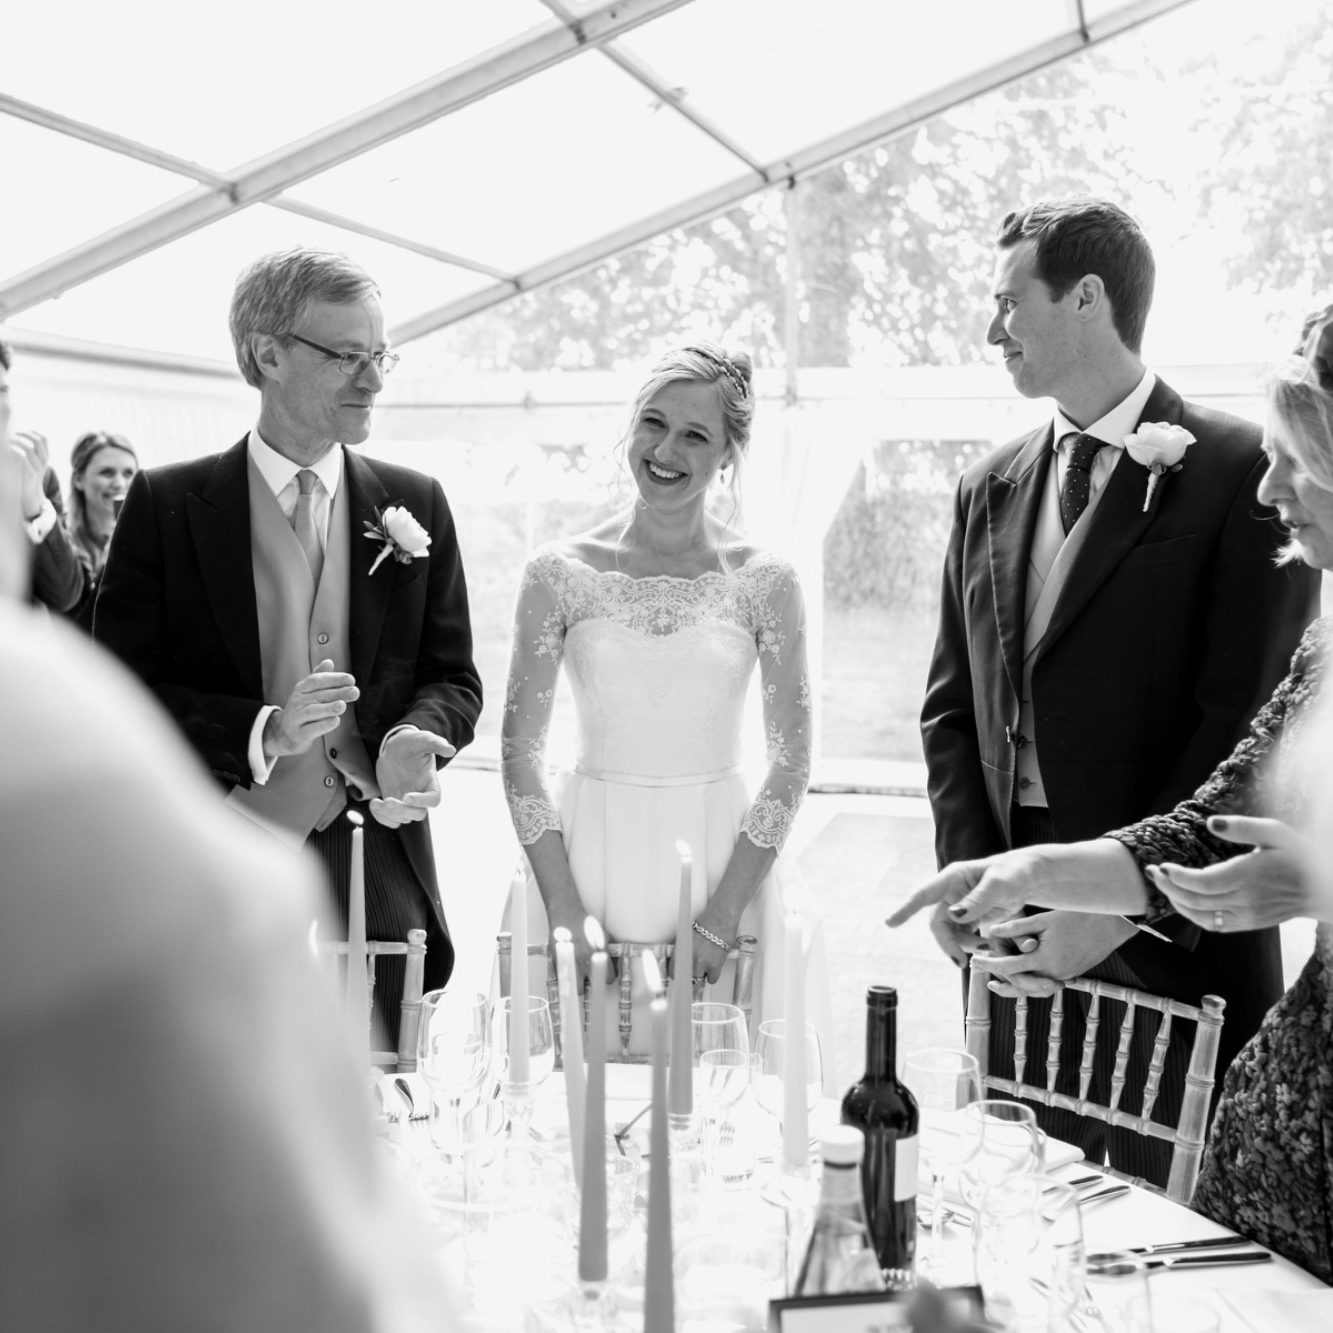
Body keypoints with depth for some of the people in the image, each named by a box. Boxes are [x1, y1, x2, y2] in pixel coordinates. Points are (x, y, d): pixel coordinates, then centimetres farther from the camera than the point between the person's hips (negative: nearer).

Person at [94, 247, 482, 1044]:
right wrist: (261, 733, -19)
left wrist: (411, 739, -12)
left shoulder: (415, 504, 8)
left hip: (378, 887, 2)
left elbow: (453, 678, 10)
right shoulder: (166, 505, 0)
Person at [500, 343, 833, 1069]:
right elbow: (521, 754, -1)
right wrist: (566, 912, -8)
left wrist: (722, 916, -9)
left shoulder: (764, 581, -1)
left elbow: (790, 764, -2)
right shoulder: (560, 573, -1)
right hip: (586, 860, 0)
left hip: (722, 863, 0)